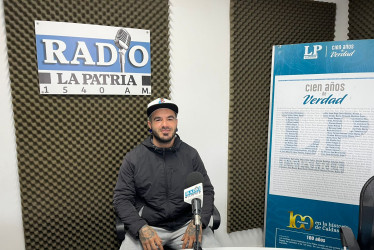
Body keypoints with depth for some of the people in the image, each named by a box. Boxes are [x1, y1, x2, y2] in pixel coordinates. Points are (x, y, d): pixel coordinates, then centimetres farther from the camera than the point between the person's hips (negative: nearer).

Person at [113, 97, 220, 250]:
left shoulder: (191, 154, 1)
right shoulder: (133, 158, -2)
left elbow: (206, 191, 3)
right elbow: (122, 198, -2)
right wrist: (141, 228, -16)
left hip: (186, 224, 1)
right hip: (147, 225, 0)